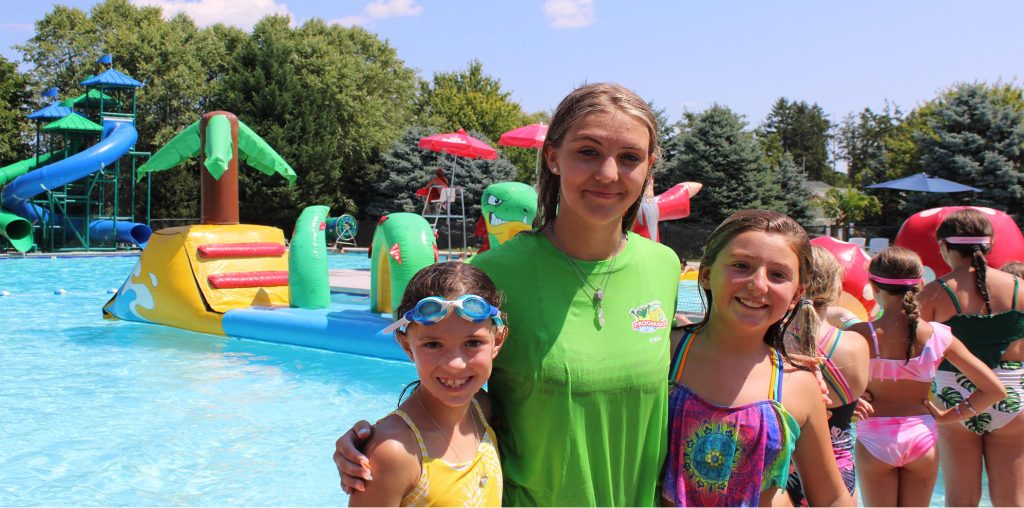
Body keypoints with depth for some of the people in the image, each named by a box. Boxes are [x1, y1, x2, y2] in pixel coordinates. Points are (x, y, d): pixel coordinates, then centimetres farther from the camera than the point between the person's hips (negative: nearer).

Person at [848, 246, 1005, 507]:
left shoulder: (861, 334, -14)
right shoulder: (938, 335, -7)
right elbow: (994, 389, -5)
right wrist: (947, 416, 2)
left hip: (874, 438, -2)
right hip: (922, 436, 2)